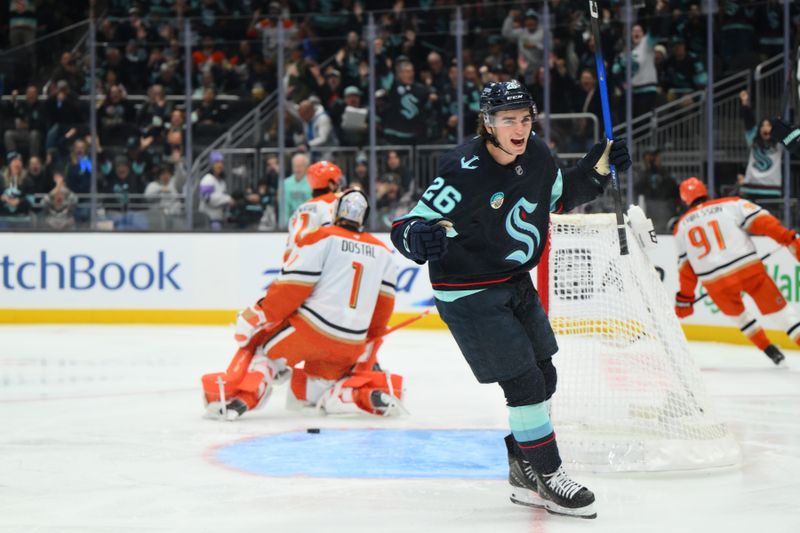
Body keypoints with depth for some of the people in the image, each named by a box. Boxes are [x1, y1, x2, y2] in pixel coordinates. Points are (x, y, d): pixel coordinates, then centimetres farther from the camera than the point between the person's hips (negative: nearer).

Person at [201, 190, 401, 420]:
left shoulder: (322, 238, -3)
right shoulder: (382, 252, 13)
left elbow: (292, 287, -10)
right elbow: (384, 303, 16)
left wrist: (259, 315, -4)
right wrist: (372, 338, 29)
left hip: (310, 327, -5)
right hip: (351, 345, 5)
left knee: (259, 344, 16)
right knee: (303, 392, 23)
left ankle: (235, 396, -7)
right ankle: (374, 389, 0)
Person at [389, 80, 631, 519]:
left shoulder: (536, 154, -4)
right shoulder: (464, 171, -26)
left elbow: (560, 196, 16)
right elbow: (407, 226, -24)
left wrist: (596, 169, 2)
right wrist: (420, 237, -46)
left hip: (516, 284, 8)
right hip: (469, 294, -8)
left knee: (544, 379, 14)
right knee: (524, 383, -11)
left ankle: (525, 479, 30)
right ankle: (548, 479, 4)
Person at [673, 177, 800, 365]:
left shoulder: (681, 227, 17)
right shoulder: (732, 204, 9)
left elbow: (686, 266, 18)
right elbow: (761, 221, -4)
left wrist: (685, 299, 26)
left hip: (715, 282, 2)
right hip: (748, 268, -2)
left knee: (737, 314, 29)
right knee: (779, 308, 7)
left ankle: (769, 350, 28)